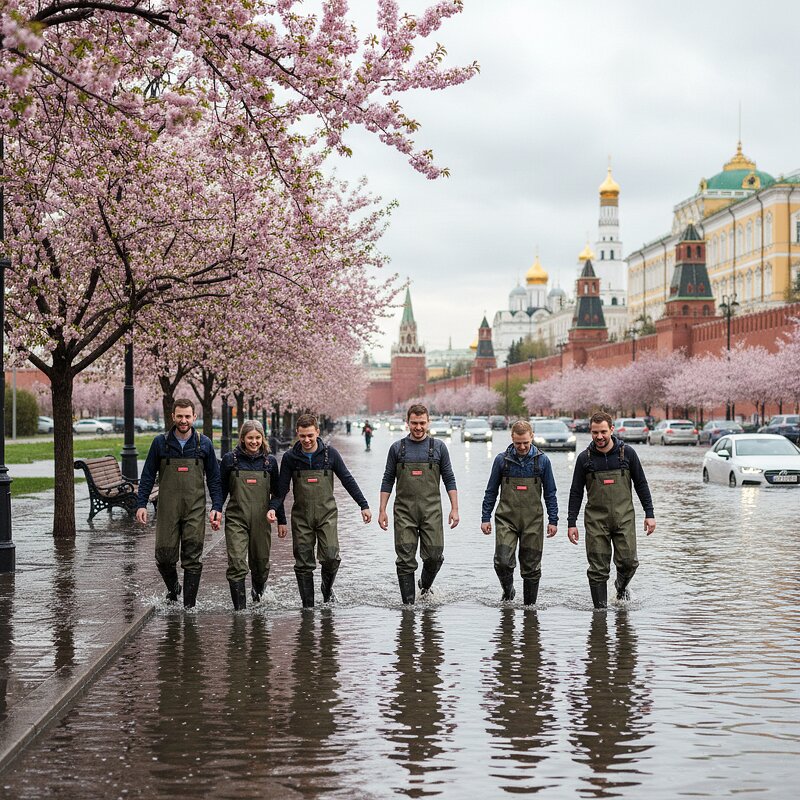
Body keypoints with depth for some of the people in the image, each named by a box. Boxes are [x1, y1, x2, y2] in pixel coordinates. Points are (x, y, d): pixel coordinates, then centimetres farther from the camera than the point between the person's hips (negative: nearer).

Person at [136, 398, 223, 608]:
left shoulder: (204, 444, 4)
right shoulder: (160, 443, 2)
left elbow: (214, 478, 8)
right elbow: (148, 476, 6)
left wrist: (217, 508, 1)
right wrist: (141, 504, -2)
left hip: (195, 511, 0)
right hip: (167, 510, 0)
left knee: (192, 559, -2)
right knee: (164, 556, -1)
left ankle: (189, 605, 6)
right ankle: (173, 588, 28)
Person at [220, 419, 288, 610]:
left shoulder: (269, 461, 5)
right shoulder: (230, 459, 0)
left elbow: (277, 493, 12)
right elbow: (222, 490, 7)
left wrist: (281, 521, 12)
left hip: (261, 520, 2)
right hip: (236, 520, -2)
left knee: (260, 562, 10)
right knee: (236, 564, -12)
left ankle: (258, 589, 42)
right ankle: (240, 608, -9)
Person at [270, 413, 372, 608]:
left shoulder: (329, 453, 0)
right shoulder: (290, 457, 0)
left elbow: (348, 480, 7)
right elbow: (282, 488, 3)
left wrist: (364, 505, 6)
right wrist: (273, 508, -14)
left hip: (327, 514, -1)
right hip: (301, 517, 1)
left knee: (331, 557, -14)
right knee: (303, 563, 1)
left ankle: (327, 588, 15)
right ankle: (307, 606, 11)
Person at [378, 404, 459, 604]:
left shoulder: (438, 447, 6)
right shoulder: (397, 448, 6)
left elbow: (449, 480, 8)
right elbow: (388, 481, 8)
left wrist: (454, 508, 0)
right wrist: (382, 510, 2)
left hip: (431, 511, 0)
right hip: (404, 512, 0)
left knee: (434, 556, -3)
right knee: (405, 560, -3)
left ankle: (425, 585, 27)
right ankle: (408, 602, 4)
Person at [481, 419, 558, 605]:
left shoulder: (542, 460, 2)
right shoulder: (502, 460, 1)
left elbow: (550, 493, 8)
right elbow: (491, 491, 8)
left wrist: (553, 520, 4)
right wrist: (485, 518, 5)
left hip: (533, 521, 1)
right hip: (506, 519, -1)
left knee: (531, 566, 3)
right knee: (503, 561, -14)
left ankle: (530, 604, 17)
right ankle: (508, 592, 13)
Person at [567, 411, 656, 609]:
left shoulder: (627, 453, 2)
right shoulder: (585, 458, 2)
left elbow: (641, 484, 8)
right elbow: (576, 492, 7)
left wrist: (649, 514, 4)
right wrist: (572, 522, 3)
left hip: (624, 518, 0)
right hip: (596, 520, 0)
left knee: (628, 561, -9)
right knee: (598, 570, -3)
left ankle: (621, 585, 23)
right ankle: (600, 609, 7)